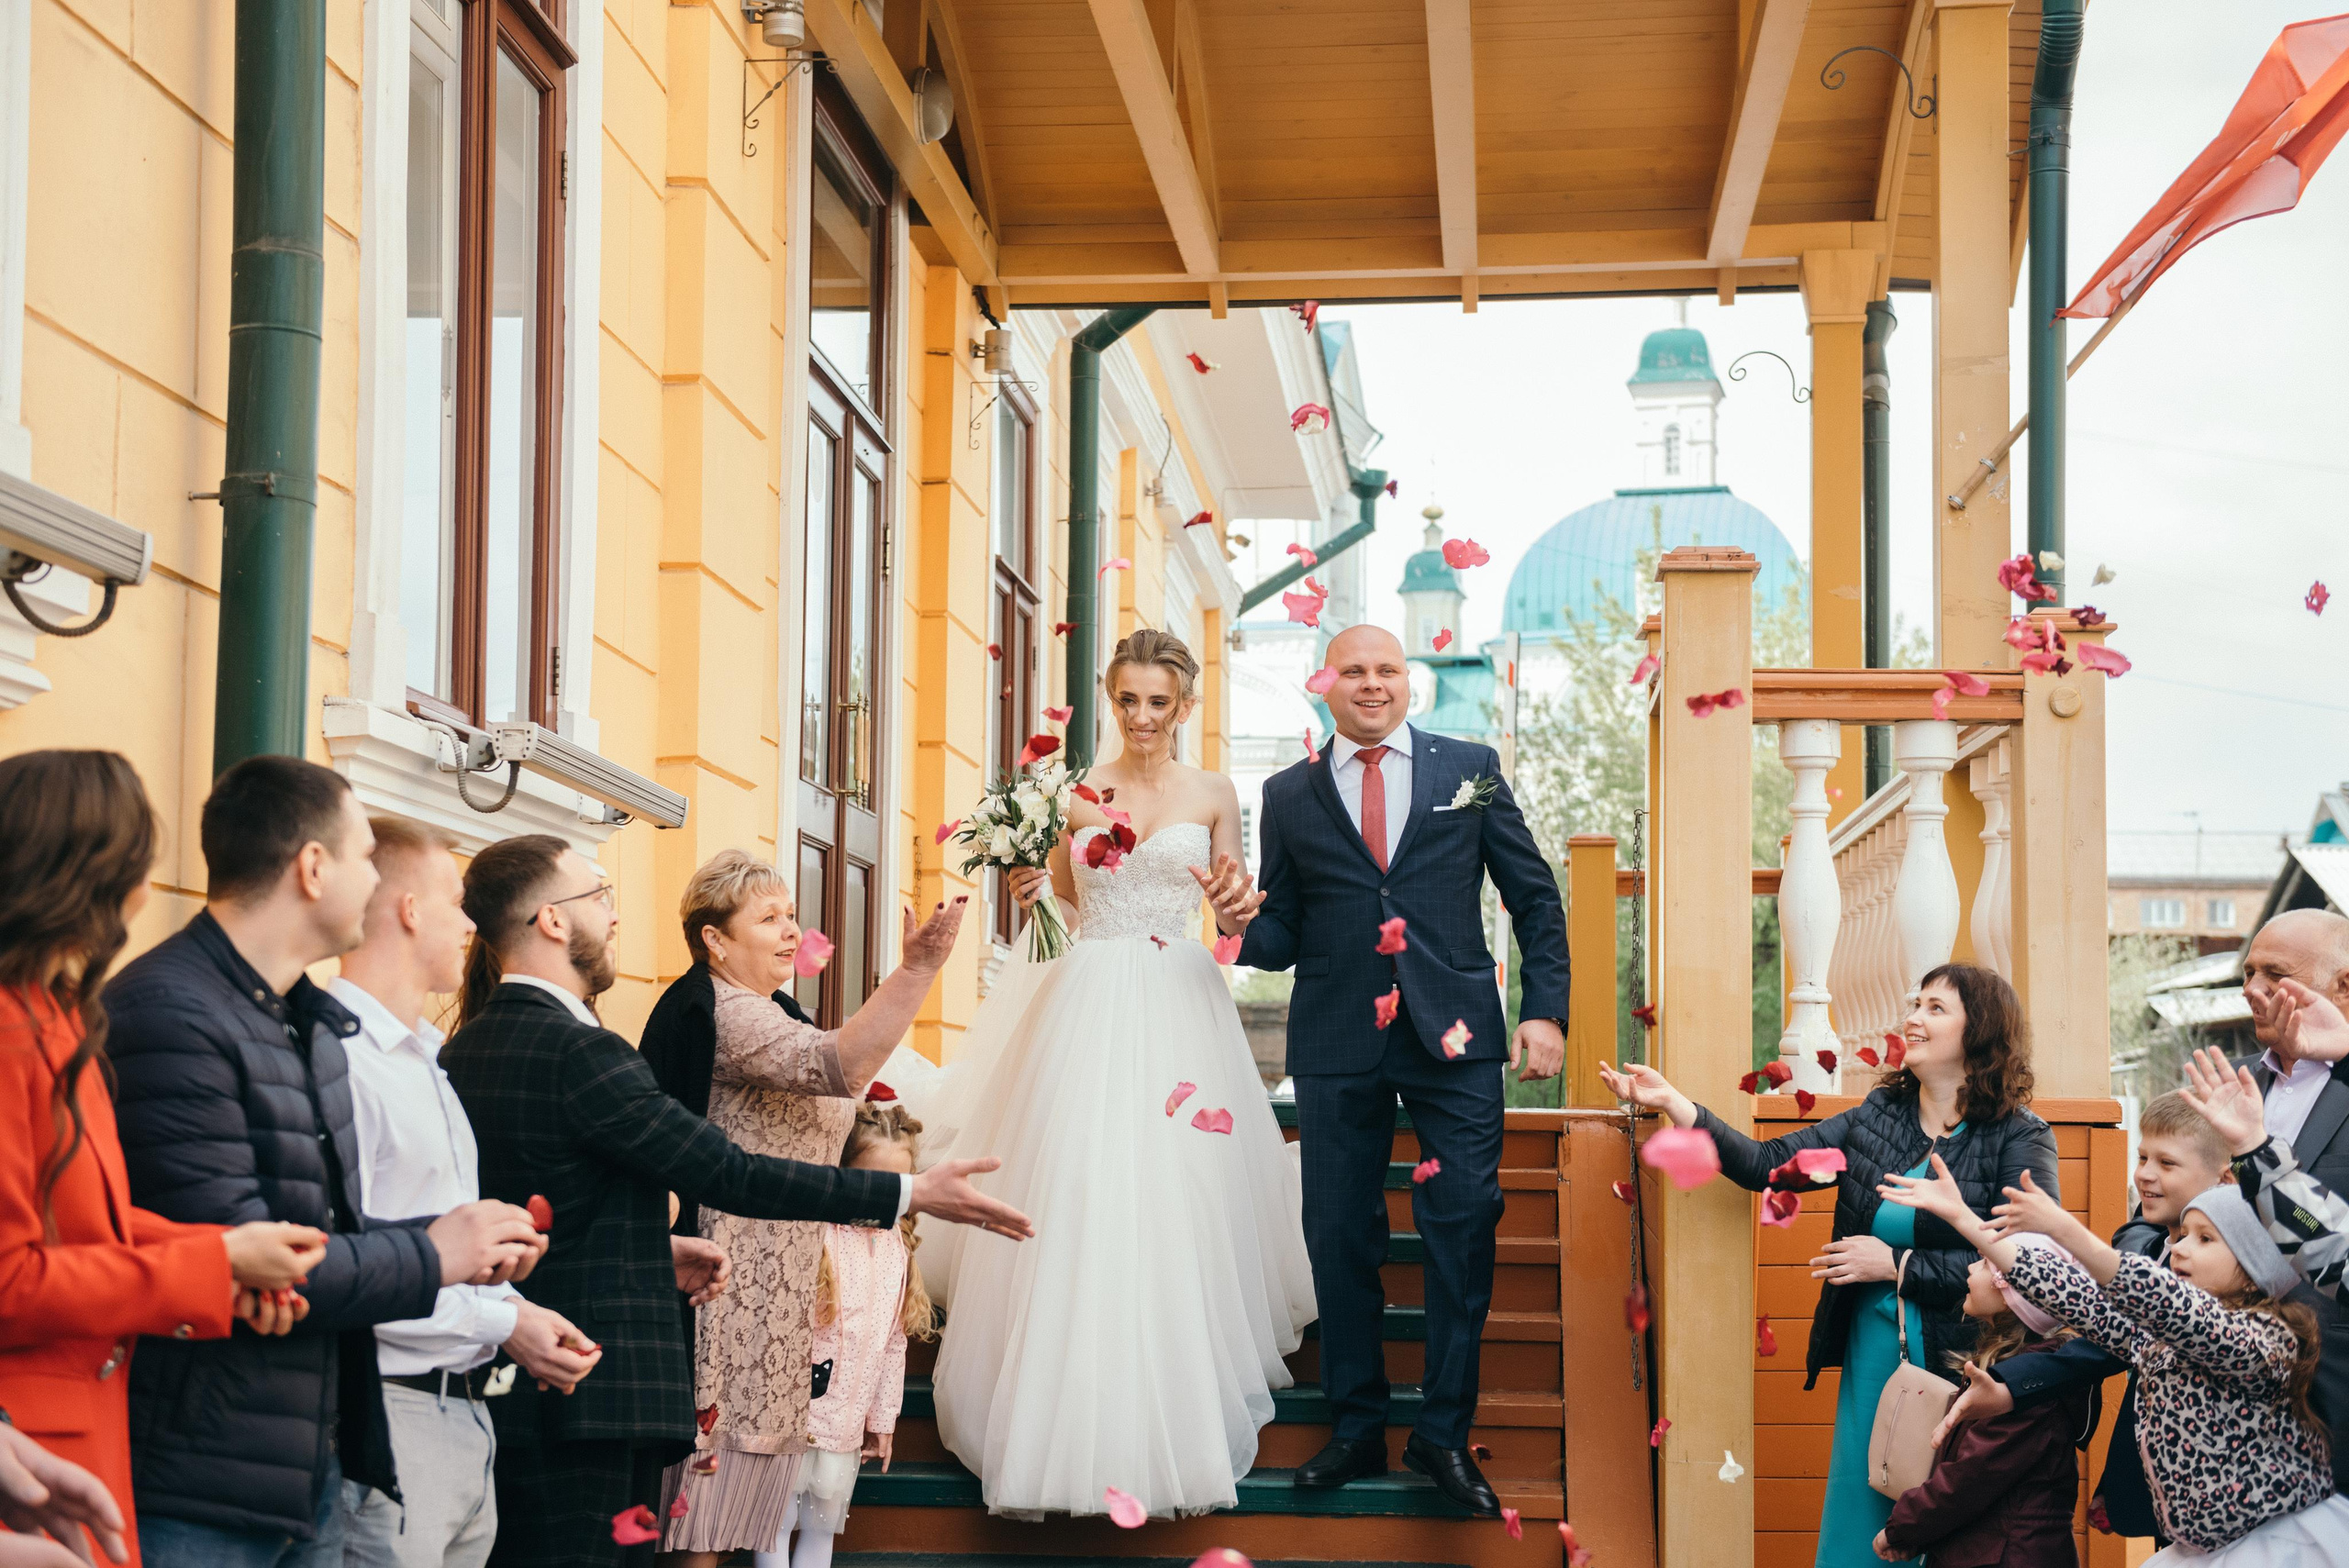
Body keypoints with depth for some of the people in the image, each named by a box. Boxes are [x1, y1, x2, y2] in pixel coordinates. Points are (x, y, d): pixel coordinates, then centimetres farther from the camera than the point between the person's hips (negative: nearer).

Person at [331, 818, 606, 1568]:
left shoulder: (426, 1060, 20)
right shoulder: (338, 1057, -15)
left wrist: (519, 1313, 5)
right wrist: (503, 1322, -15)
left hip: (466, 1413, 9)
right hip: (388, 1414, -9)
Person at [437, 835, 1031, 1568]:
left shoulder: (460, 1052, 11)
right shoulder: (579, 1051, -16)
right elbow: (728, 1173, -16)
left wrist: (651, 1247, 17)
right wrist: (911, 1193, -9)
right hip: (587, 1397, -9)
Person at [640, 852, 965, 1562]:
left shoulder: (758, 1011, 18)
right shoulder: (724, 1012, -16)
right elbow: (835, 1065, -33)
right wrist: (916, 970, -40)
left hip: (777, 1283, 10)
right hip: (742, 1286, -10)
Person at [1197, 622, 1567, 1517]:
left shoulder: (1470, 769, 8)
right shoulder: (1289, 795, 10)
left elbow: (1535, 898, 9)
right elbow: (1284, 940, 11)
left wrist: (1546, 1009, -2)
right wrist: (1244, 924, -12)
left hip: (1454, 1039, -1)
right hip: (1337, 1045, 1)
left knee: (1463, 1230, -2)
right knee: (1340, 1239, 5)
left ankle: (1444, 1434, 9)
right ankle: (1357, 1431, 16)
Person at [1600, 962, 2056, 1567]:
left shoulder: (2019, 1138, -7)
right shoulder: (1876, 1117, 8)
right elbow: (1767, 1165, 3)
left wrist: (1896, 1264, -14)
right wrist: (1671, 1103, -6)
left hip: (1960, 1360, -5)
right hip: (1870, 1357, 5)